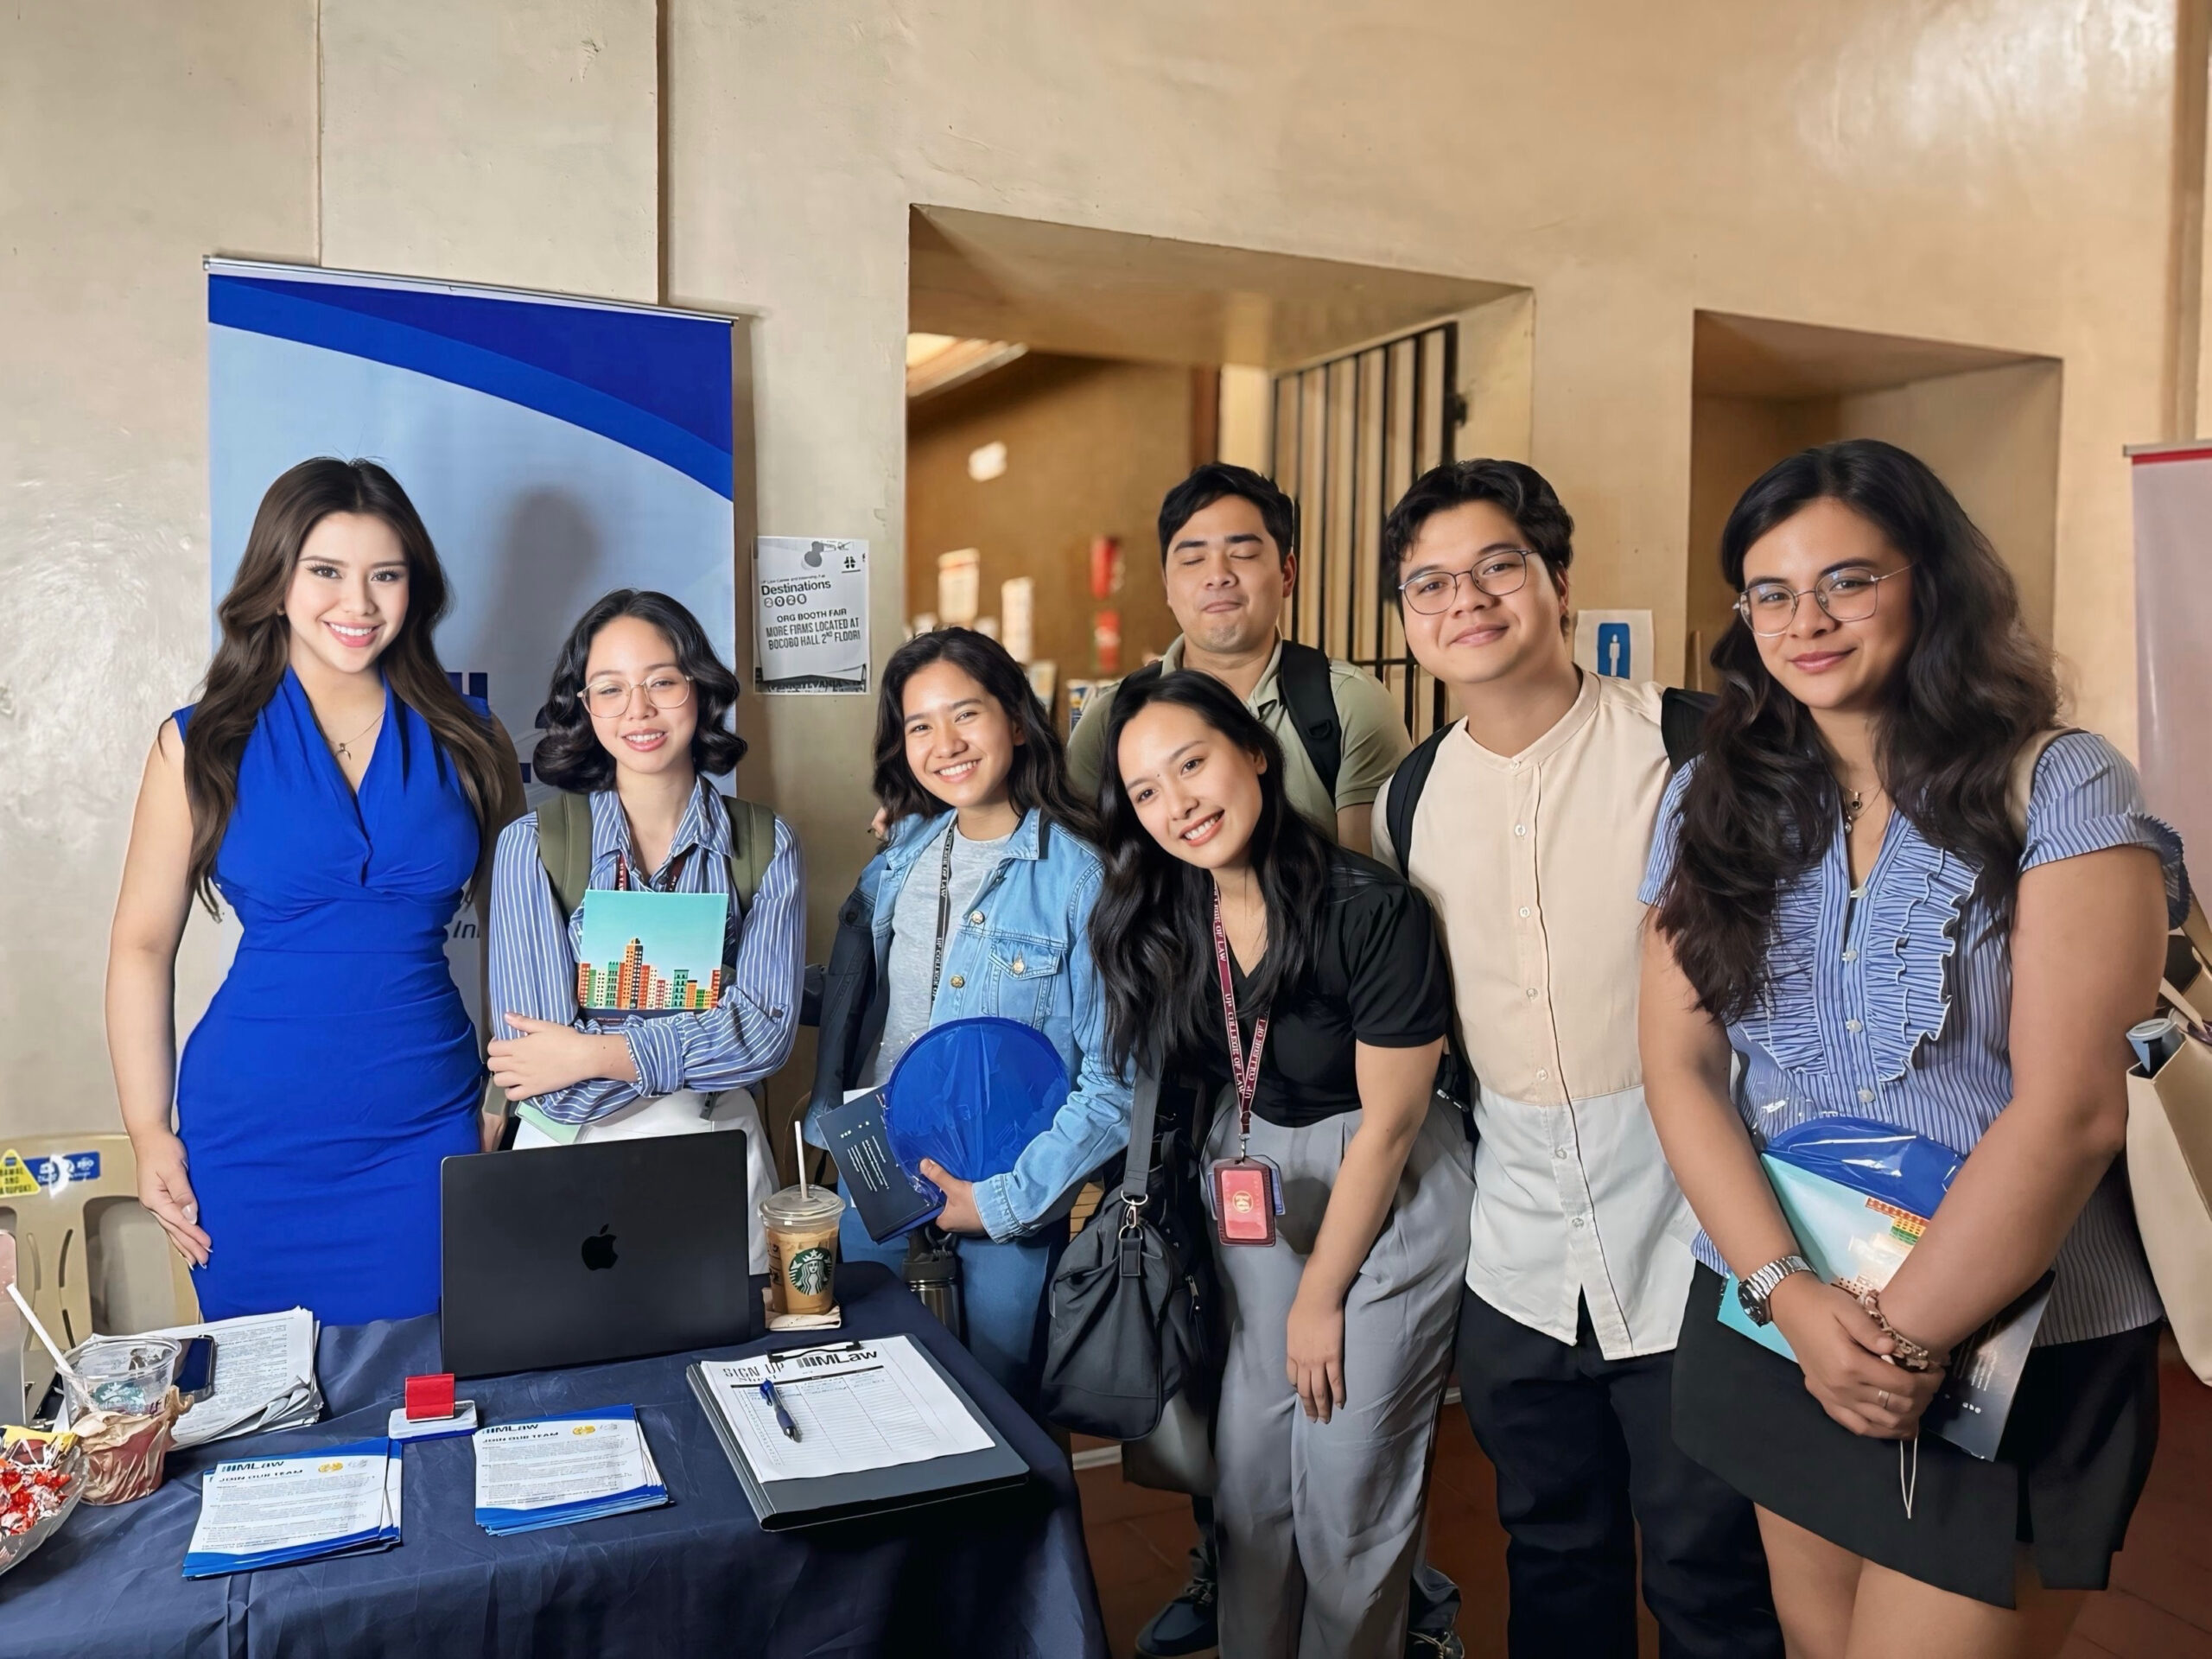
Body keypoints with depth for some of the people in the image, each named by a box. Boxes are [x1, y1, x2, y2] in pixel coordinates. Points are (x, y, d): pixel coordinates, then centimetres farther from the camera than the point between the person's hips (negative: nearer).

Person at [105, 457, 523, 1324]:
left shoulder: (466, 741, 3)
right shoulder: (204, 746, 0)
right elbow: (142, 944, 3)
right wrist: (149, 1134, -1)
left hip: (428, 1136, 1)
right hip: (254, 1143, -1)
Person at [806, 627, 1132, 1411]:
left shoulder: (1081, 877, -16)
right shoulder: (899, 855, 3)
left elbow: (1115, 1080, -16)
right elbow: (846, 997, 13)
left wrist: (1007, 1199, -17)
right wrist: (827, 1120, 1)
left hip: (1008, 1202, -5)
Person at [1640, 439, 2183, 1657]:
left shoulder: (2062, 792, -10)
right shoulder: (1712, 803, 1)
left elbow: (2070, 1111, -16)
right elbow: (1679, 1066, -3)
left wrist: (1909, 1333, -15)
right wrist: (1789, 1293, -15)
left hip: (2013, 1350, -3)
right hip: (1773, 1328, 4)